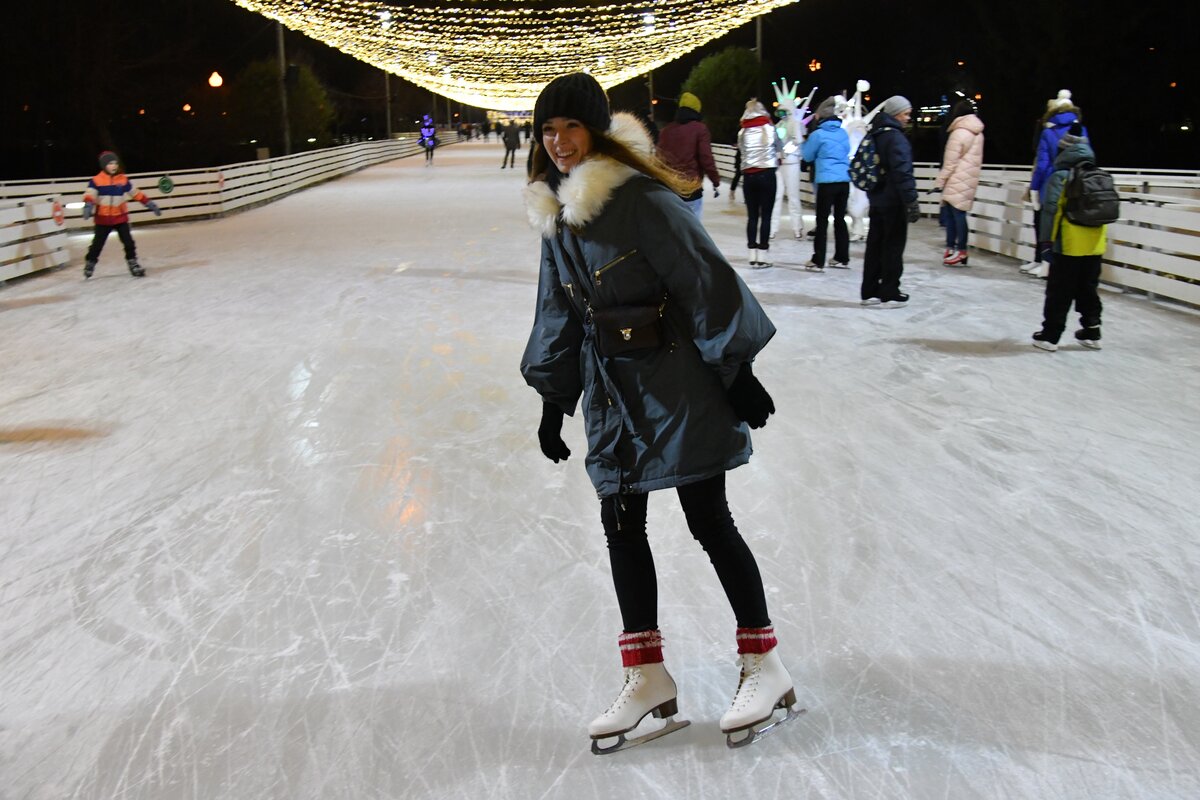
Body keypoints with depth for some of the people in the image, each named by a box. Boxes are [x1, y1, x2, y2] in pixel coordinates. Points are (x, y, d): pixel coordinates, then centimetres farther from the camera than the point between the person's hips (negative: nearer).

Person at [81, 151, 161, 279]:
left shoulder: (123, 180, 2)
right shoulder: (96, 181, -7)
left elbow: (136, 193, 10)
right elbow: (90, 194, -16)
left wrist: (150, 204, 10)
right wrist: (88, 206, -36)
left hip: (121, 217, 2)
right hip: (103, 218, -2)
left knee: (128, 242, -2)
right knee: (97, 243, 6)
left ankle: (133, 264, 9)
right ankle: (90, 263, 23)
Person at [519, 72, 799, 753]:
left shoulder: (640, 196, -15)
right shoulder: (555, 210, 9)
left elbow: (705, 281, -16)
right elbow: (559, 312, 17)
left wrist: (737, 370, -16)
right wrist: (554, 398, 17)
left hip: (676, 378, -7)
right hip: (610, 386, 8)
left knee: (708, 519, -1)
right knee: (621, 523, 8)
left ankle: (766, 665, 18)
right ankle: (649, 681, 21)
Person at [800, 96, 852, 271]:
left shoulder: (818, 134, -6)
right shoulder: (843, 133, 11)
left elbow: (807, 156, 5)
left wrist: (805, 142, 22)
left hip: (827, 182, -6)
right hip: (844, 181, 6)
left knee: (822, 221, -2)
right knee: (840, 219, 13)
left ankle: (818, 261, -1)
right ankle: (842, 259, 18)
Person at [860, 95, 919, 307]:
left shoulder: (876, 135, 12)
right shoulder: (896, 137, -17)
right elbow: (903, 172, -23)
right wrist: (911, 201, -23)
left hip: (877, 199, 9)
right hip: (893, 202, -9)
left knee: (875, 245, 12)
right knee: (893, 247, -2)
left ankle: (870, 291, 16)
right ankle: (890, 294, 2)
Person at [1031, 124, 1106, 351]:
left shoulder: (1060, 177, -11)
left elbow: (1050, 210, -15)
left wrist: (1047, 238, -6)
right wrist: (1103, 238, 20)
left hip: (1069, 245, -6)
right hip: (1095, 245, 6)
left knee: (1059, 292, 2)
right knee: (1089, 289, 17)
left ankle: (1050, 335, 5)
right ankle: (1091, 331, 23)